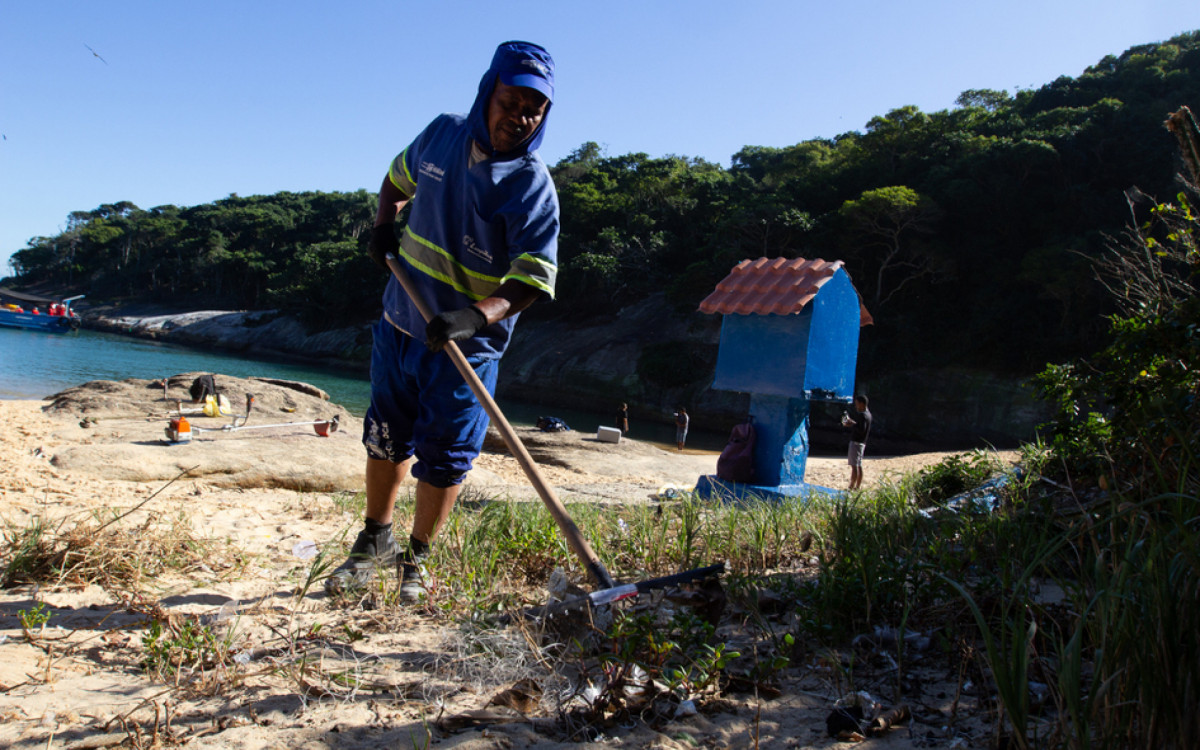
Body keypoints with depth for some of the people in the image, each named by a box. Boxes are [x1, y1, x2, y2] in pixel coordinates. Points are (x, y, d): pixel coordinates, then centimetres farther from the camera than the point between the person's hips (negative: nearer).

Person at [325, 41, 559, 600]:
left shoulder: (531, 185, -15)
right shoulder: (442, 133, 0)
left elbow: (532, 279, -22)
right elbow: (400, 177, 21)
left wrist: (478, 315, -39)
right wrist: (383, 225, 3)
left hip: (465, 344, -4)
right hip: (399, 323, 5)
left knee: (444, 459, 1)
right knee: (386, 438, 16)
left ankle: (416, 558, 24)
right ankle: (375, 541, 36)